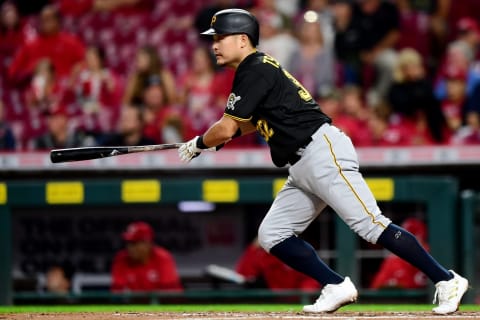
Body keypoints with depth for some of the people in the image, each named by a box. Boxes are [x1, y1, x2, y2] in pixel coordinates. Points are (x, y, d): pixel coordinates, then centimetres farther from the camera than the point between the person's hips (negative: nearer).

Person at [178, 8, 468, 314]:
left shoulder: (255, 71, -10)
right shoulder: (254, 71, 21)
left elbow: (226, 129, -11)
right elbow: (258, 120, 38)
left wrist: (198, 144, 8)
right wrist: (215, 139, 26)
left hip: (324, 152, -11)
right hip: (302, 168, 11)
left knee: (372, 225, -16)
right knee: (272, 235, 7)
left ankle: (447, 280, -16)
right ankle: (337, 287, 4)